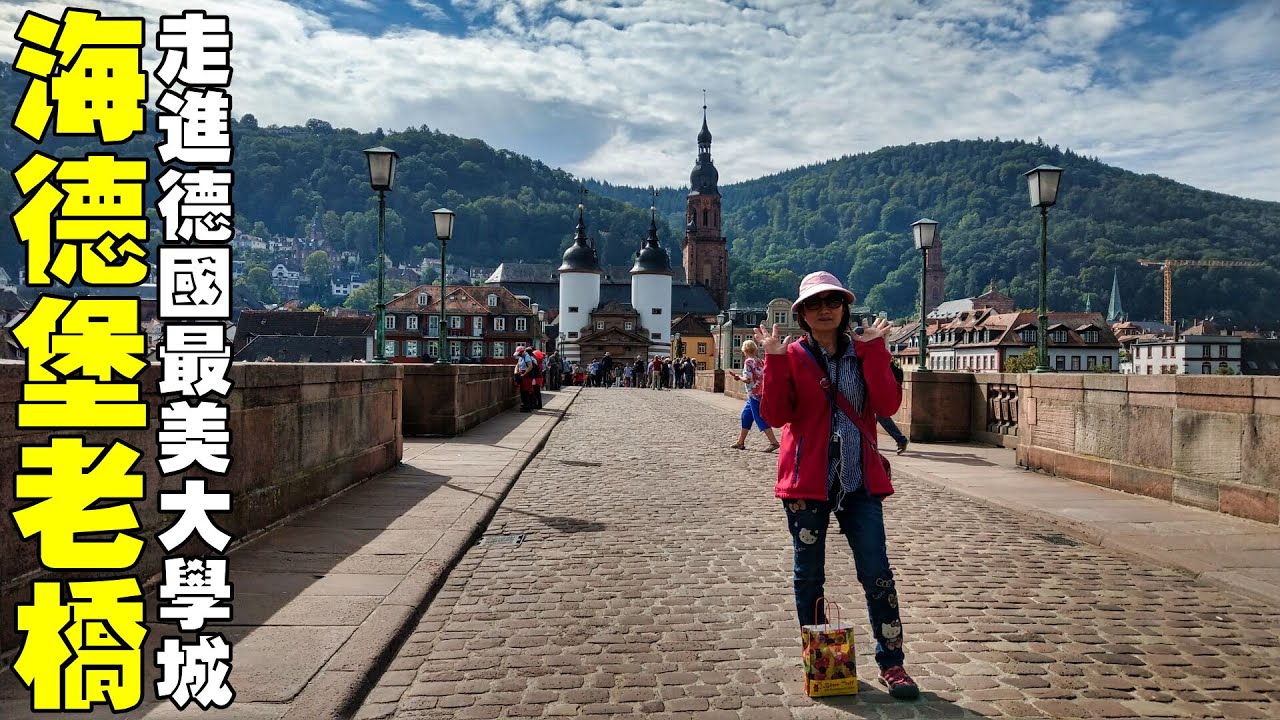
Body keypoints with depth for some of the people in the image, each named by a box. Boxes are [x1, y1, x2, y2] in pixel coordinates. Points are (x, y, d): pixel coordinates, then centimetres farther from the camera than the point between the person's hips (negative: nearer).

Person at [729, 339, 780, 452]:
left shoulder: (748, 362, -12)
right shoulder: (759, 361, 13)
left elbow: (747, 379, -18)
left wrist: (738, 377, 0)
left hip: (754, 394, -9)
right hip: (761, 392, 9)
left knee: (760, 419, -8)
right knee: (746, 416, 17)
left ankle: (774, 442, -12)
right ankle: (740, 442, 23)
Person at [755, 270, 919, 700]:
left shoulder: (864, 351, 6)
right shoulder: (792, 356, 1)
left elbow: (888, 405, -9)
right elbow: (774, 415, -10)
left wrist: (872, 351, -14)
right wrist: (775, 360, -17)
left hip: (860, 479, 1)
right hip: (807, 479, -1)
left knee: (876, 573, 0)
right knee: (809, 574, 8)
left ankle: (891, 664, 11)